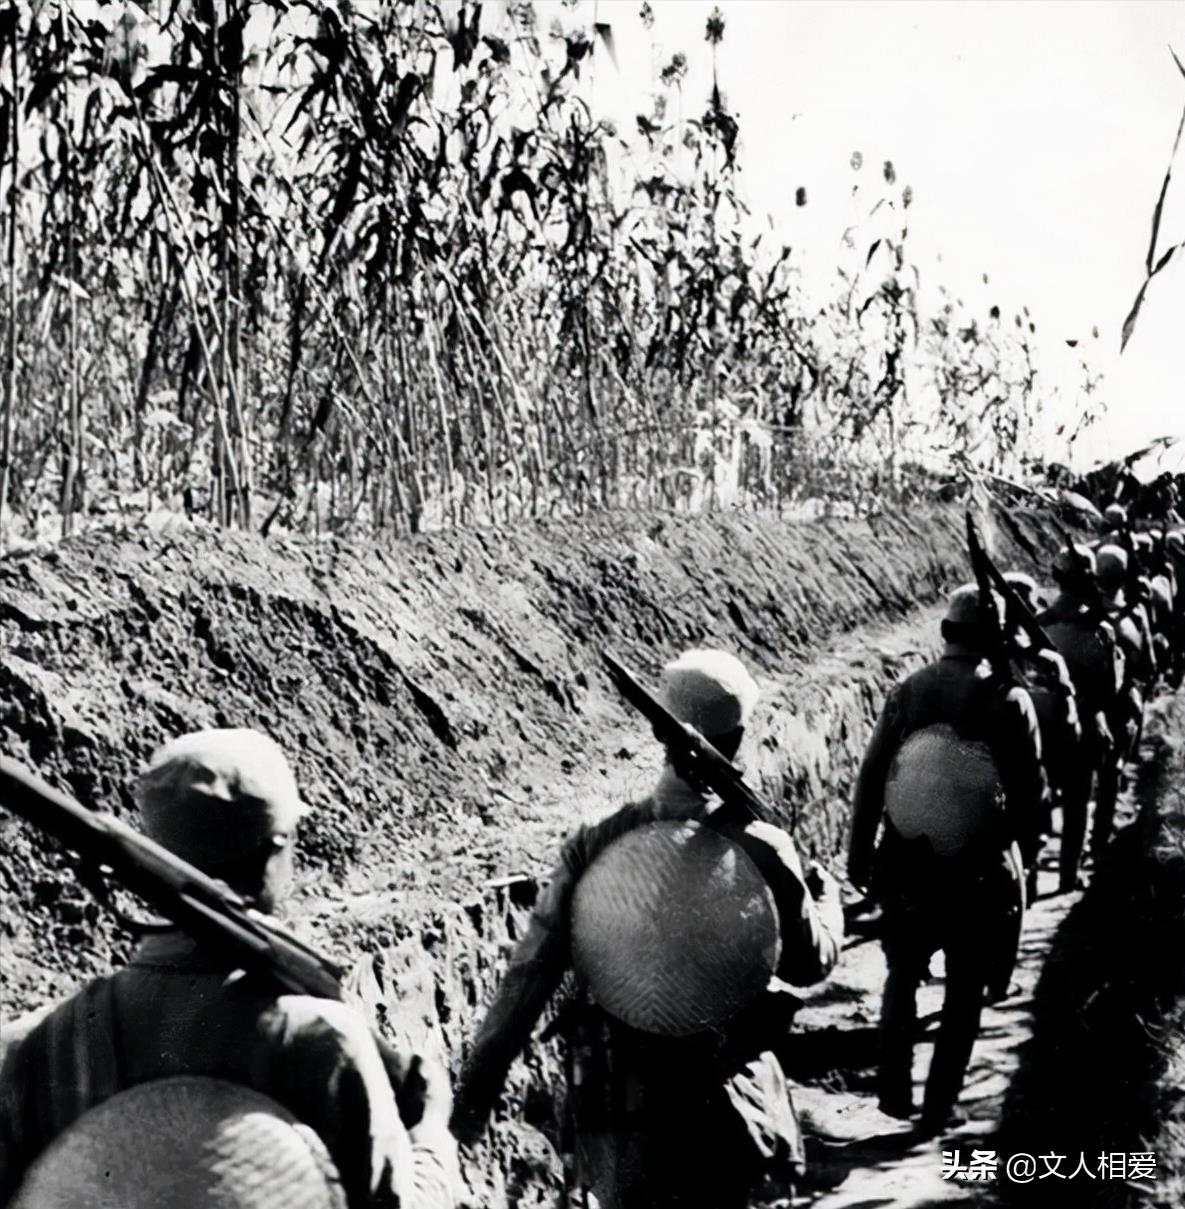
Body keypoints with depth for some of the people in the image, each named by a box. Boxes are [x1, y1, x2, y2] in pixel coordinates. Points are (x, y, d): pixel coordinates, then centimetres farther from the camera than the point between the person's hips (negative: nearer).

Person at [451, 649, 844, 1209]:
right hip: (716, 1100, -2)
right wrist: (826, 898, 19)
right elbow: (810, 962, -1)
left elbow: (530, 976, -13)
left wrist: (476, 1086, -6)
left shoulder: (594, 846, -12)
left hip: (614, 1096, 2)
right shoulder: (761, 854, -17)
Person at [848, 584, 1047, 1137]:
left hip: (907, 863, 2)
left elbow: (870, 777, -3)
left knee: (902, 976, 21)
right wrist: (1010, 839, 9)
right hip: (980, 868, -2)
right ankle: (938, 1107, 16)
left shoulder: (908, 692, -5)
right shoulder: (1008, 700, -12)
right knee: (964, 992, 13)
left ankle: (895, 1092, 25)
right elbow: (1031, 791, -10)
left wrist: (860, 852, 6)